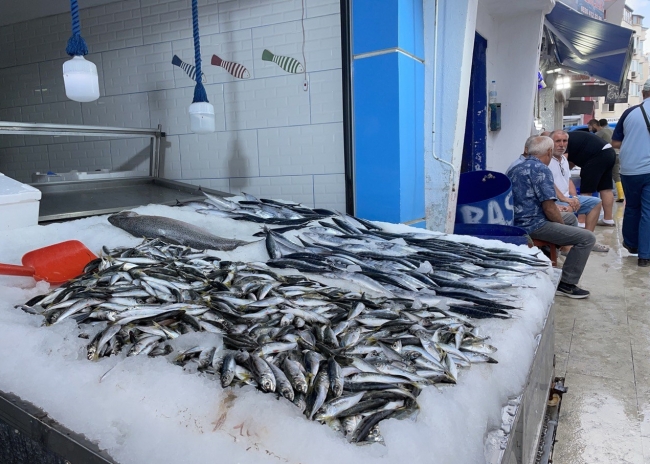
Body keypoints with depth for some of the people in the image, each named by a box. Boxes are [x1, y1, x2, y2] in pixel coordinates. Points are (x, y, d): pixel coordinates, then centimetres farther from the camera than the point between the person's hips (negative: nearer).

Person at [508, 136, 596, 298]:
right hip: (533, 225, -10)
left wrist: (558, 210, 27)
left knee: (571, 218, 30)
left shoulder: (516, 168, 14)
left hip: (517, 223, 10)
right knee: (587, 237, -8)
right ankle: (566, 284, -2)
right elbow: (549, 208, -18)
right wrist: (562, 225, 0)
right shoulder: (541, 169, -13)